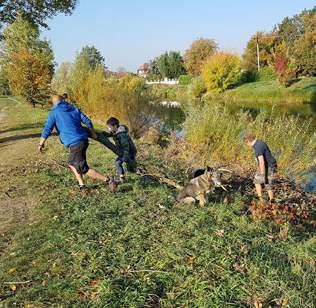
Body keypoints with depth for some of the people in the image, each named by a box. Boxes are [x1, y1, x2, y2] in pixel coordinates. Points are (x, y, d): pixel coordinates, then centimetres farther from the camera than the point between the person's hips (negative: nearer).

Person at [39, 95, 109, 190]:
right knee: (71, 163, 25)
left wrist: (41, 144, 10)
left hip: (74, 144, -7)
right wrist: (93, 134, 23)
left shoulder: (54, 113, 3)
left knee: (84, 169, -1)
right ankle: (81, 184, 20)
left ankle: (107, 180, -7)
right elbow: (88, 122, 10)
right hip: (84, 140, 7)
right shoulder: (74, 109, 15)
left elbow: (47, 129, -1)